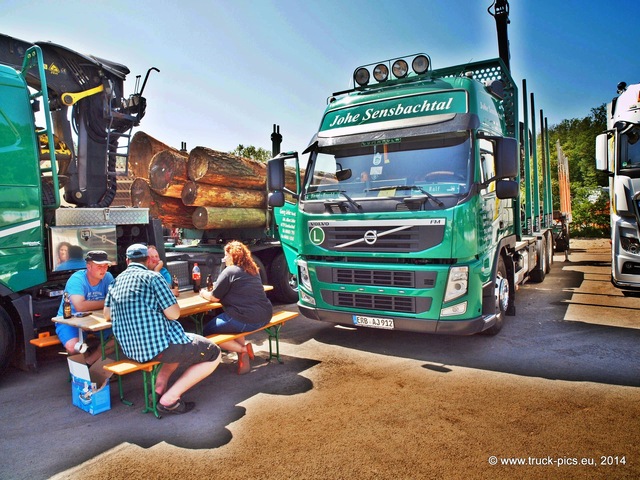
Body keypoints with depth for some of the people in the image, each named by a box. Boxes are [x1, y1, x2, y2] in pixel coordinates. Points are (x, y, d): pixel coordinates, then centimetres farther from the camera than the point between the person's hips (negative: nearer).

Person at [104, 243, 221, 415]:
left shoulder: (116, 281, 10)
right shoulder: (152, 277, -11)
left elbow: (107, 314, 21)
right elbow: (174, 314, -14)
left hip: (130, 348, 9)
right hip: (158, 345, -8)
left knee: (181, 343, 33)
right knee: (214, 354, 5)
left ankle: (159, 386, 14)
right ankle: (169, 399, -2)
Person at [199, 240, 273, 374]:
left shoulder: (229, 271, -6)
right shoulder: (253, 270, 18)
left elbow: (215, 297, 0)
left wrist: (204, 294, 21)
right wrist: (216, 287, 32)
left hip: (246, 319, -8)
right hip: (264, 316, 8)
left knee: (208, 331, 9)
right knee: (235, 321, 35)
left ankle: (242, 349, -6)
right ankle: (243, 349, 15)